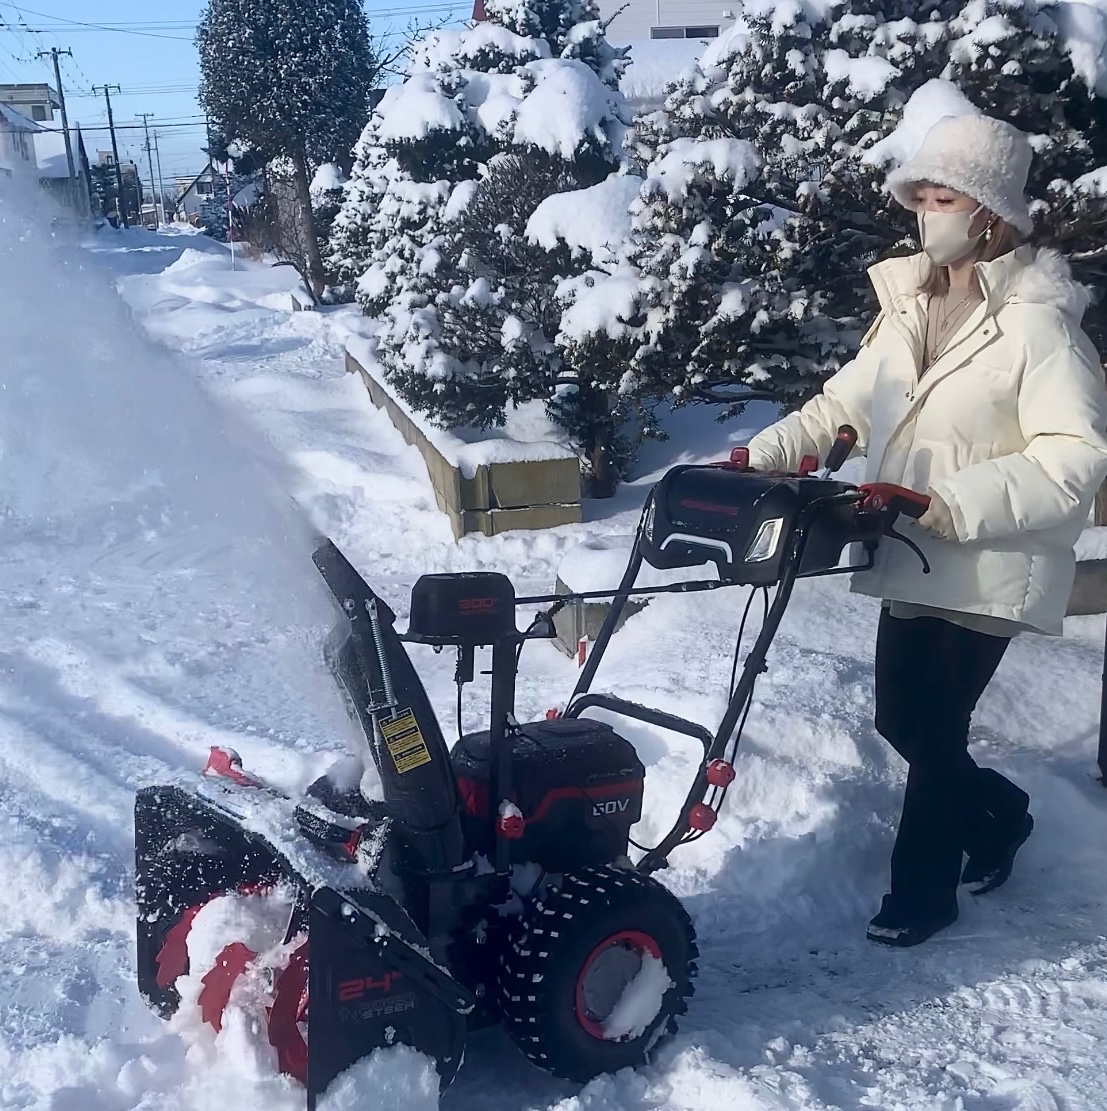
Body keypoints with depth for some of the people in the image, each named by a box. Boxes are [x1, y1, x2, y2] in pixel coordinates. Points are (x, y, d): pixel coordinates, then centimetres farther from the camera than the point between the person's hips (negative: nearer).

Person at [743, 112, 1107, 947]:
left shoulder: (1036, 320, -15)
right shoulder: (910, 305, 8)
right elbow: (845, 404, 12)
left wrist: (945, 503, -28)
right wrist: (764, 457, -2)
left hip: (986, 565, -7)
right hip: (912, 560, 7)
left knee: (933, 730, 1)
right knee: (901, 721, 14)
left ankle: (922, 891, 22)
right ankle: (998, 815, 42)